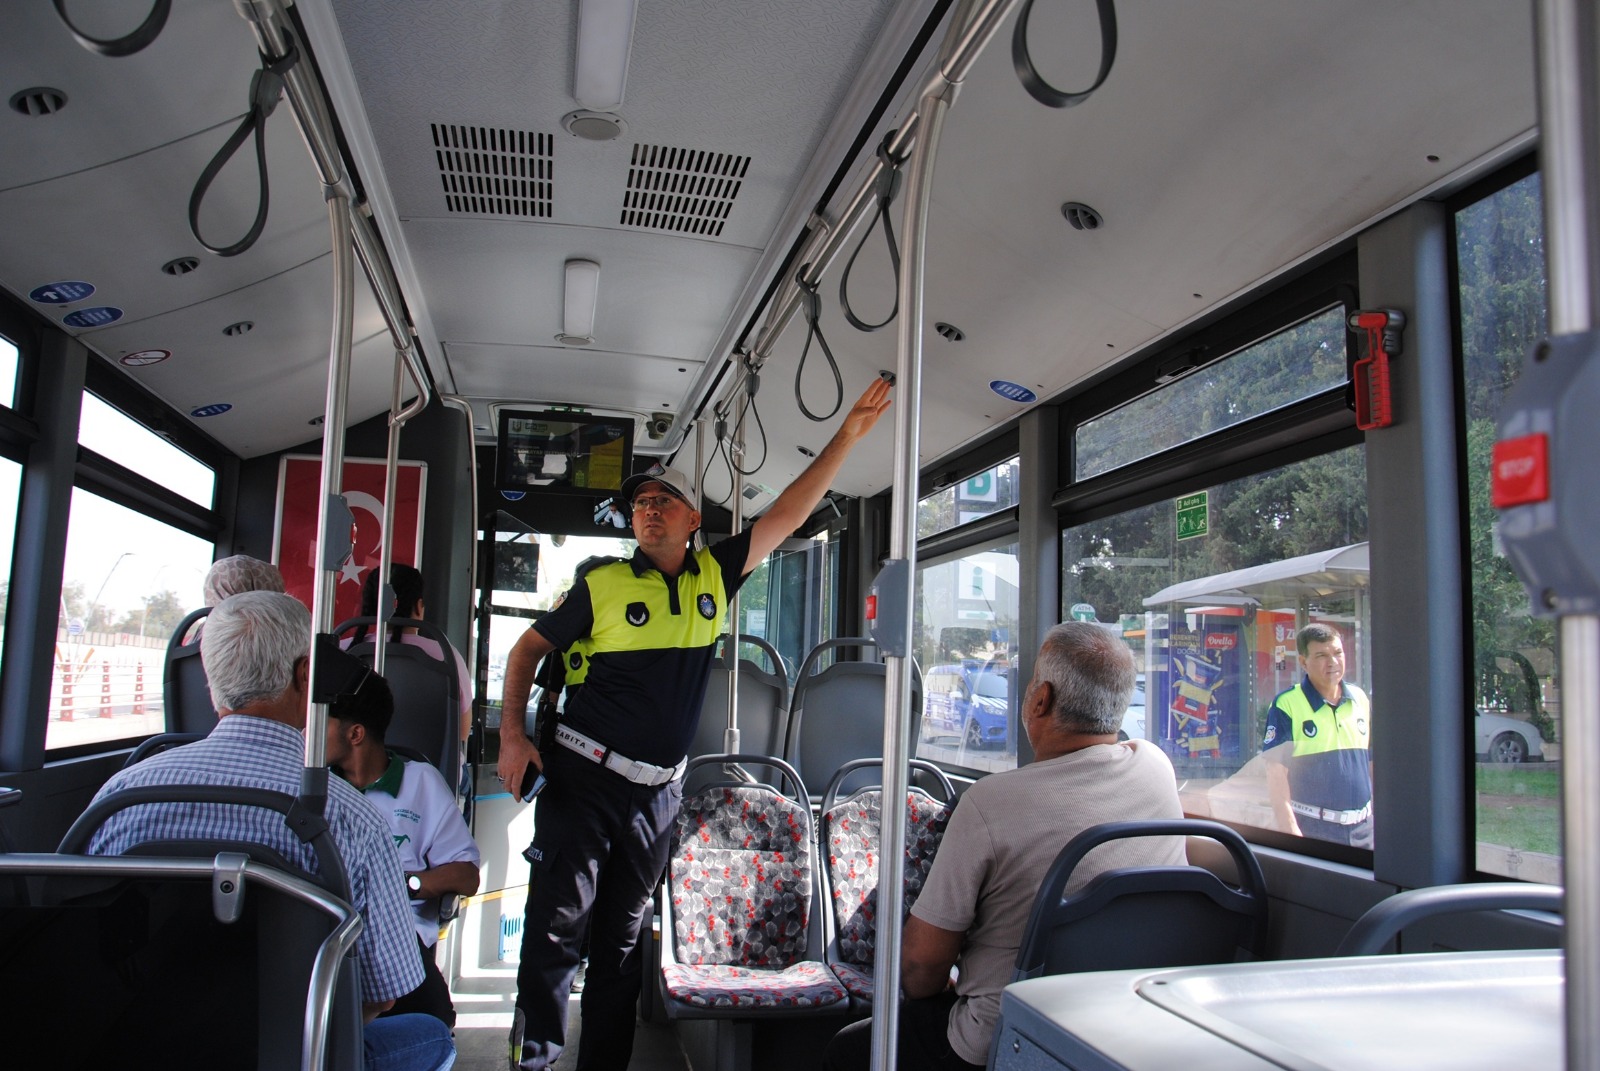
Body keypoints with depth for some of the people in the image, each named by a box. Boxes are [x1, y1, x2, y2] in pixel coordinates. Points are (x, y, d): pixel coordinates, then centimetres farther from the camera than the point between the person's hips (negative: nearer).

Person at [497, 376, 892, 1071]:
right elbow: (528, 648, 7)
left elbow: (788, 514, 4)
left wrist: (849, 434, 1)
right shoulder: (602, 586, -2)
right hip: (583, 779, -3)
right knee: (556, 928, -3)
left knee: (621, 942, 13)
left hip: (658, 793, 3)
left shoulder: (715, 577, 5)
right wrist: (512, 733, -6)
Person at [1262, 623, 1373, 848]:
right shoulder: (1286, 705, -10)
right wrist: (1291, 833, -18)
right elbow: (1276, 774, -13)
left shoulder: (1361, 700, 8)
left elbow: (1371, 764, 15)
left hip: (1362, 827, 5)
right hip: (1311, 830, -5)